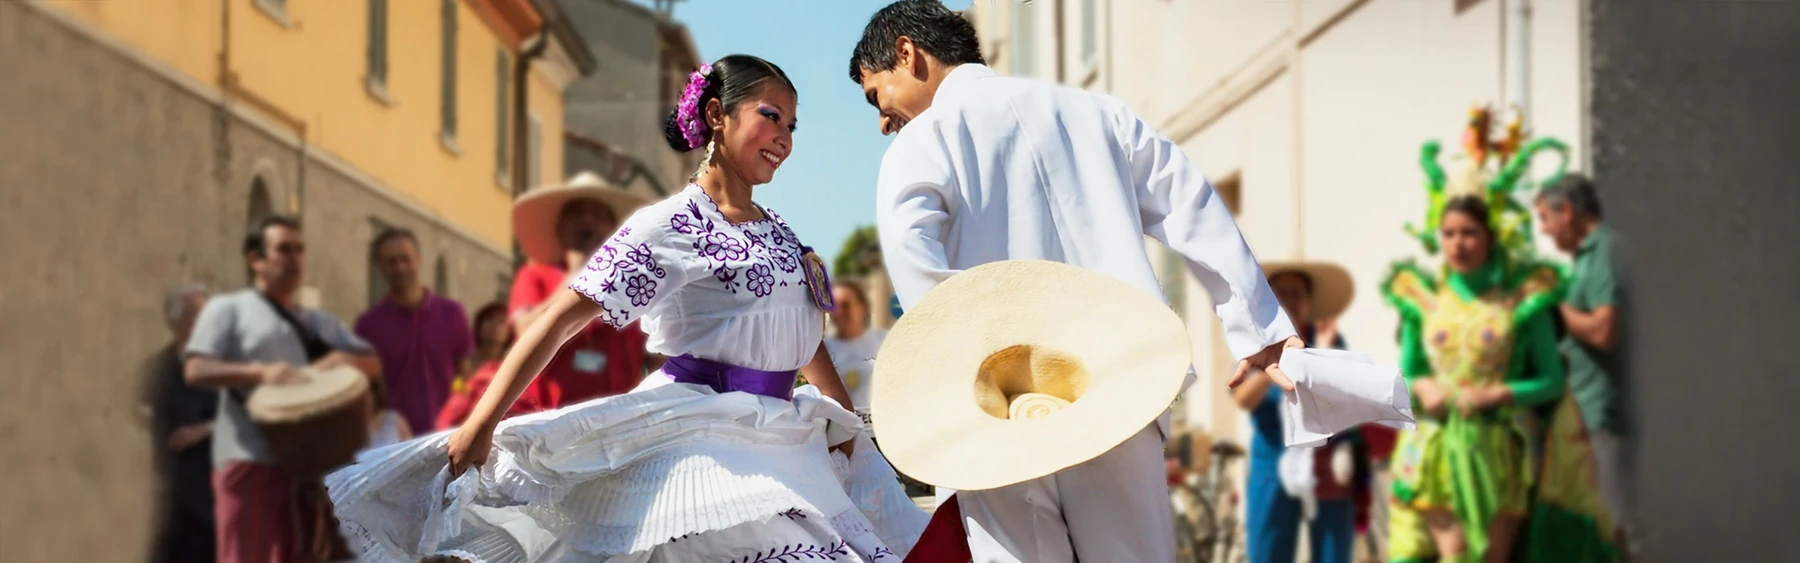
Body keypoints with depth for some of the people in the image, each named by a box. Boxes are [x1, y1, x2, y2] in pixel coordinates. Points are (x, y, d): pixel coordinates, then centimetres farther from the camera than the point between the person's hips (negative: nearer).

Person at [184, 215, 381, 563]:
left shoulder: (321, 323, 24)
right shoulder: (228, 310, 7)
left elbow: (374, 363, 21)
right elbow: (197, 371, -7)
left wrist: (346, 360, -3)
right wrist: (260, 372, -22)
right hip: (249, 461, -6)